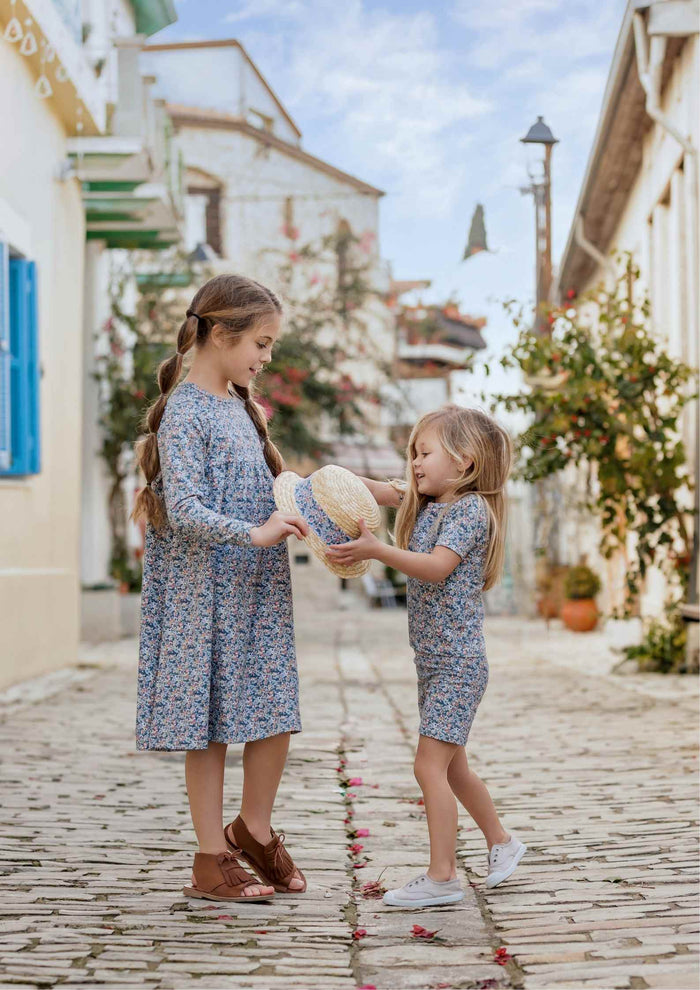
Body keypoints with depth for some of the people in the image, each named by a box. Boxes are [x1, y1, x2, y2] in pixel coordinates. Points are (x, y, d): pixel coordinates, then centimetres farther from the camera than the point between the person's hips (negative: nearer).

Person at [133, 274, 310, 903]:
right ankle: (212, 861, 11)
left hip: (259, 591, 8)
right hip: (205, 593, -7)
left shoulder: (241, 406, 14)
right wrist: (254, 534, -29)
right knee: (207, 724, 1)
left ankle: (253, 829, 26)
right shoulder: (185, 413, -12)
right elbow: (185, 511, -21)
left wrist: (298, 516, 6)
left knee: (275, 714, 6)